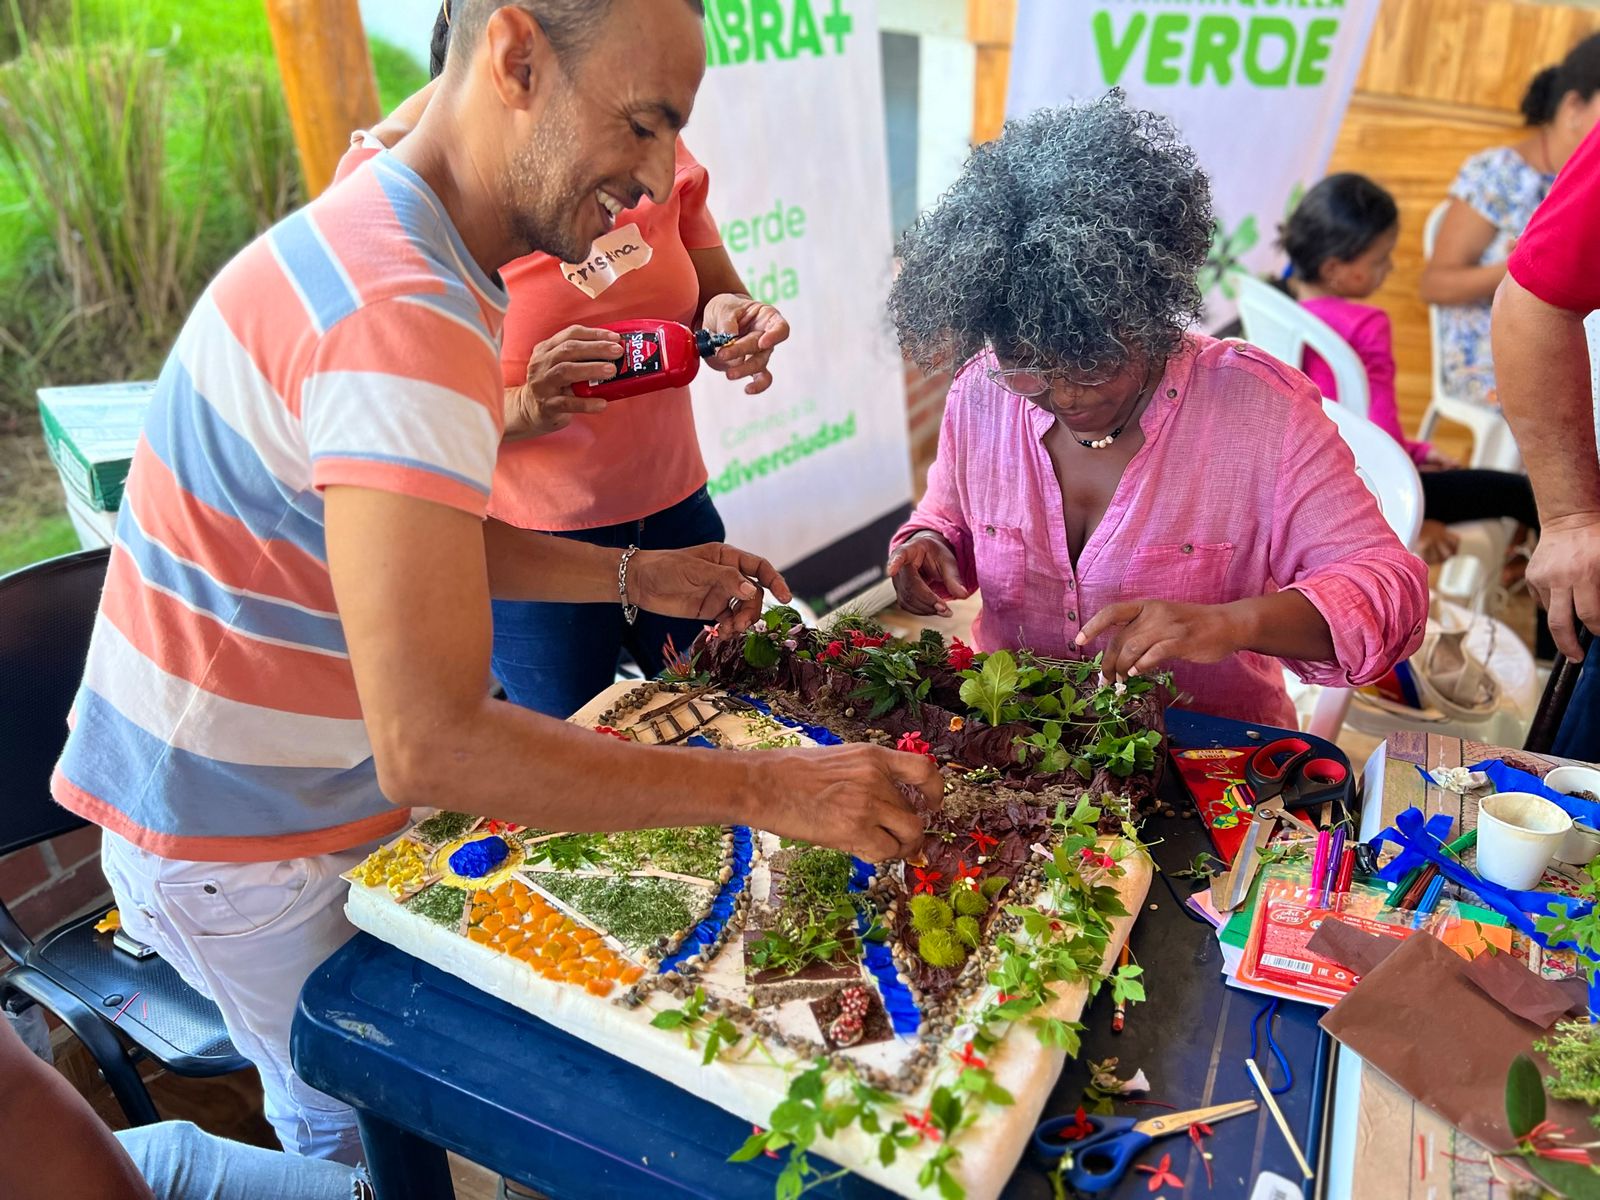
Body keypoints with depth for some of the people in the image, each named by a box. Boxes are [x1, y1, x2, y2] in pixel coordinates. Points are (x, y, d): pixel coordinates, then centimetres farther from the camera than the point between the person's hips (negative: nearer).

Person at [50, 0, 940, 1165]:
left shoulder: (393, 248, 3)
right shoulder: (403, 319, -32)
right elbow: (431, 747, -37)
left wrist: (636, 576, 0)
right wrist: (766, 789, -31)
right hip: (252, 850, -8)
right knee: (363, 1124, 15)